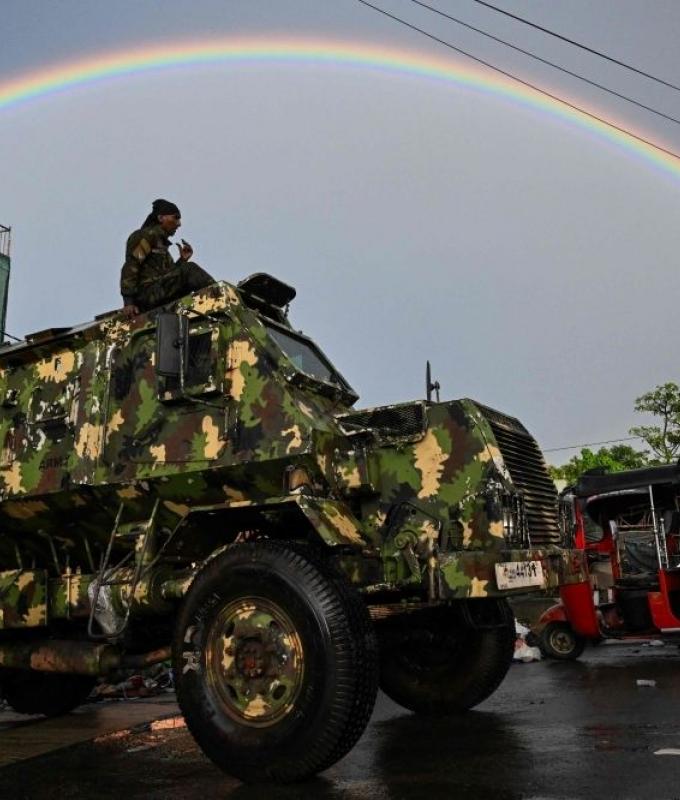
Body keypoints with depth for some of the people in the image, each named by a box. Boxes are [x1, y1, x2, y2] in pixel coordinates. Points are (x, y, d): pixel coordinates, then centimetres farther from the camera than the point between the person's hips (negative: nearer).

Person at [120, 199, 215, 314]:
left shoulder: (162, 242, 28)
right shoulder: (146, 235, 2)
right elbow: (130, 268, -10)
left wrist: (183, 260, 12)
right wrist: (129, 301, -18)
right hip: (146, 292, -9)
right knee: (189, 270, -21)